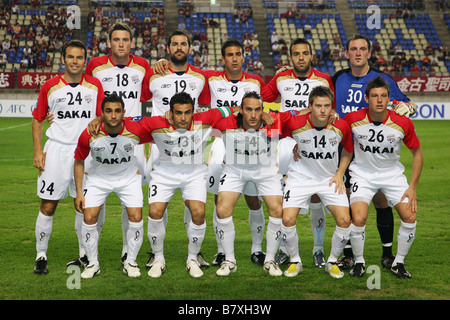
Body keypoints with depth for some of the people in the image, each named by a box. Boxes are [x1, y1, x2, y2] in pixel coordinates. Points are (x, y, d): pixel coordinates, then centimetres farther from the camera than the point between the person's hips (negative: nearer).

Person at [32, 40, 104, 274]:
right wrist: (38, 151, -1)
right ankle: (41, 255, 10)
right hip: (56, 149, -1)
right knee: (48, 205, -1)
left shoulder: (95, 86, 3)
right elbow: (37, 119, 9)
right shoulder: (50, 87, 1)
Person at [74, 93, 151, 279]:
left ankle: (130, 262, 11)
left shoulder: (136, 131, -26)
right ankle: (93, 263, 10)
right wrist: (79, 192, -8)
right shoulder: (89, 135, -24)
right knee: (89, 218, -10)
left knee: (136, 218, -10)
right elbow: (79, 161, -7)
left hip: (129, 177, 0)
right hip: (98, 178, 0)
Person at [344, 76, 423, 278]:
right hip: (362, 173, -1)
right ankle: (359, 262, 6)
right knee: (358, 219, -20)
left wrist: (412, 187, -5)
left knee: (409, 217, -11)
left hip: (392, 173, 1)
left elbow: (417, 152, -2)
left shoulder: (403, 123, -17)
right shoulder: (353, 120, -19)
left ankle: (398, 263, 12)